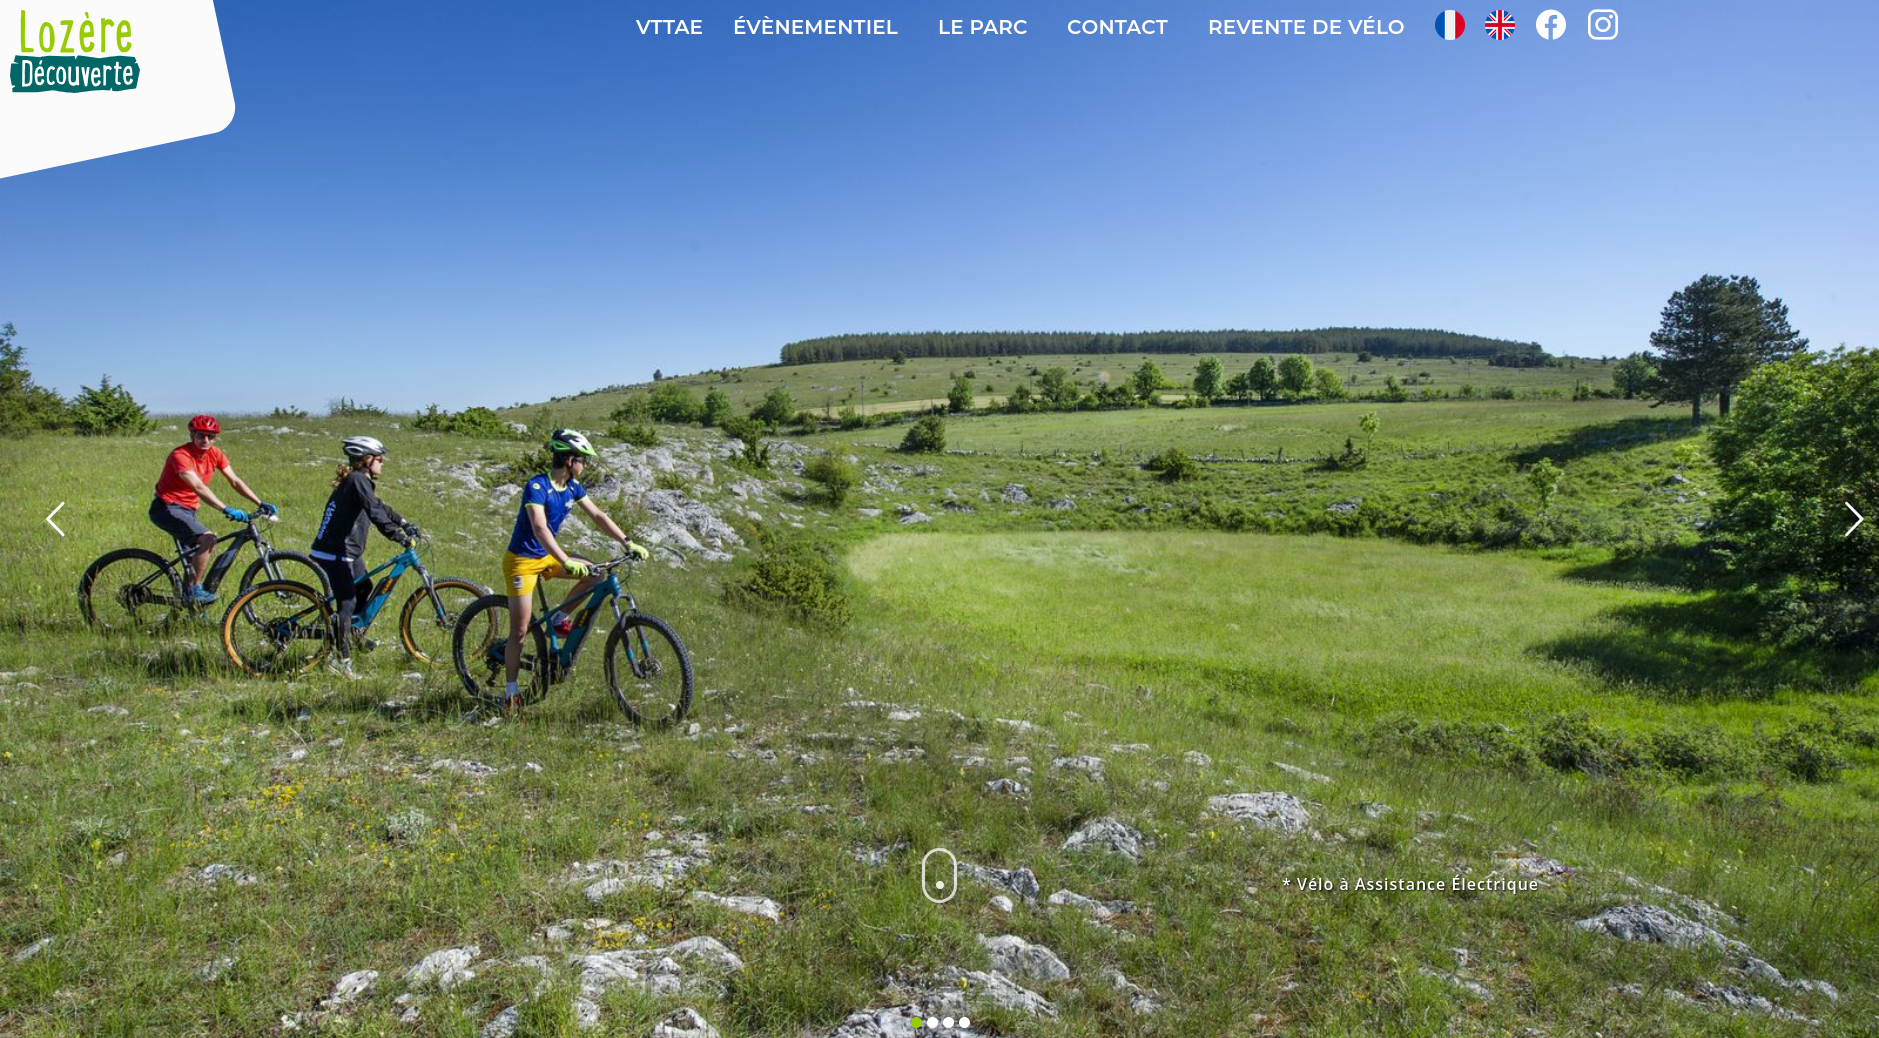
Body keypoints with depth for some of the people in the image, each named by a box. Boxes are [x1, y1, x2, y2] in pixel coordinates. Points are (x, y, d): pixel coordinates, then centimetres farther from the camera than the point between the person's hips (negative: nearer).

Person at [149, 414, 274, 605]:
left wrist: (260, 503, -13)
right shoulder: (180, 455, -23)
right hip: (167, 508, -8)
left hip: (187, 510, 8)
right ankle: (195, 590, -18)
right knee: (208, 539, -27)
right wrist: (227, 510, -44)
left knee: (194, 559, 13)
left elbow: (235, 481, -2)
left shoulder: (215, 454, -1)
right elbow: (199, 487, -34)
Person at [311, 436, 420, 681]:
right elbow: (375, 513, -26)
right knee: (347, 603, -7)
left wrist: (405, 524, 15)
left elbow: (379, 507, 22)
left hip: (348, 550, 10)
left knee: (365, 589, 17)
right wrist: (399, 537, -28)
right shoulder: (357, 480, -16)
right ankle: (341, 660, -3)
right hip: (335, 552, -10)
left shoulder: (359, 480, 14)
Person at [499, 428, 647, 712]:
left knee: (596, 573, -10)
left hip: (547, 556, 7)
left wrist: (627, 543, -7)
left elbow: (598, 516, 2)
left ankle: (559, 617, 7)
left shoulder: (572, 486, -1)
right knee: (520, 630, -5)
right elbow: (540, 529, -35)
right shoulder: (537, 486, -24)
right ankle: (510, 691, 7)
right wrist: (567, 562, -45)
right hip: (522, 560, -7)